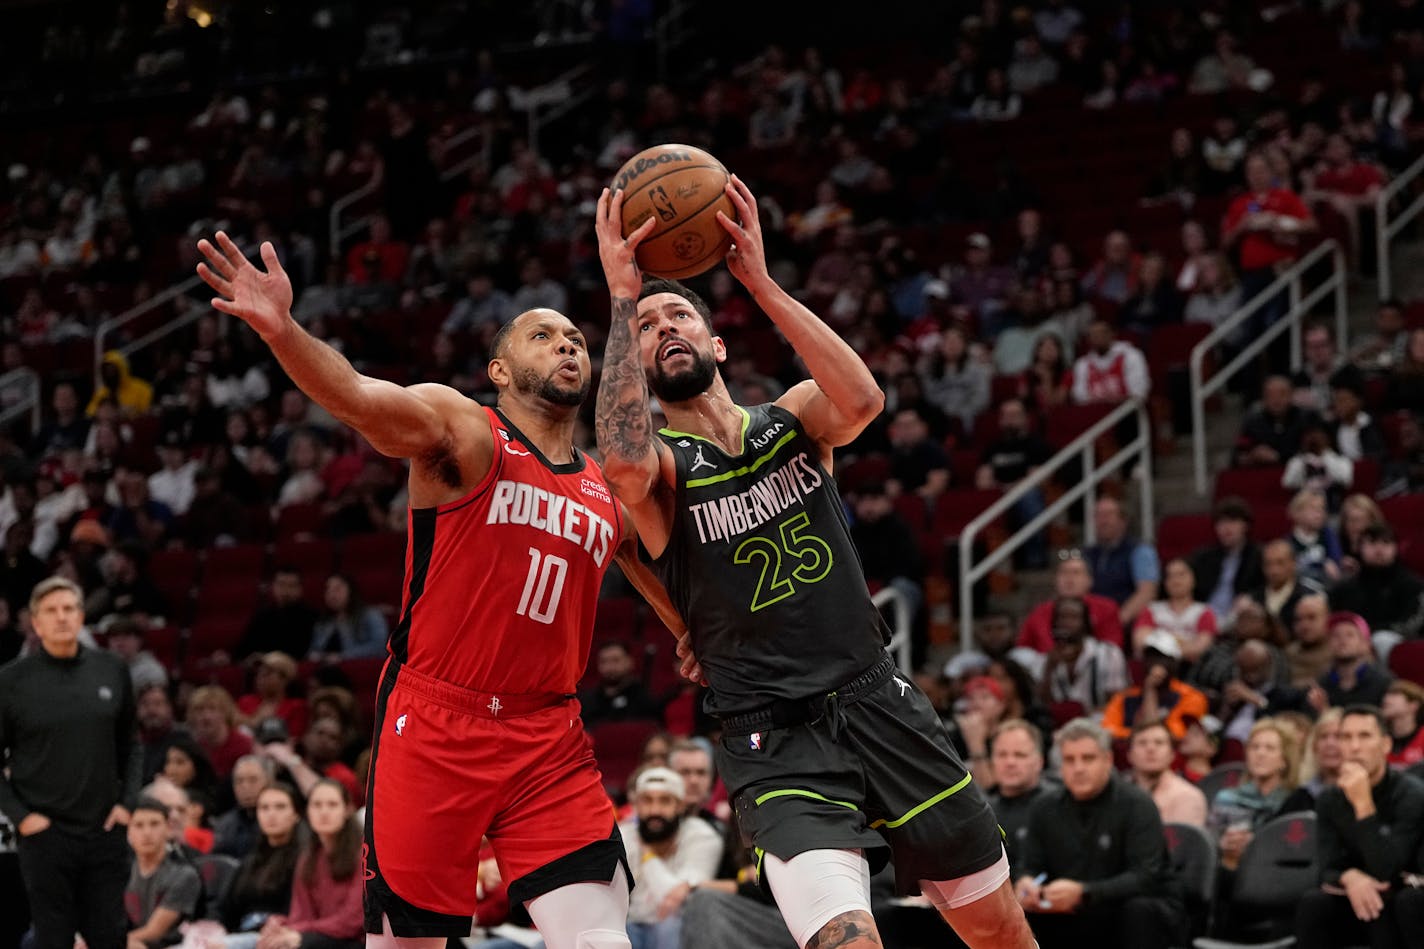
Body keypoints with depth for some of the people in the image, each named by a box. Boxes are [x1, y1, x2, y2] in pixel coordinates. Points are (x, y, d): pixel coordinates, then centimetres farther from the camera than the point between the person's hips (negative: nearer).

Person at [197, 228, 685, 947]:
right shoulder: (462, 432, -3)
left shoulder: (615, 495, 13)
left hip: (549, 743, 4)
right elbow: (356, 397, -23)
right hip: (433, 725, -4)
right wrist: (279, 329, -41)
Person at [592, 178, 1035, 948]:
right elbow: (624, 458, -28)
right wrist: (622, 295, -24)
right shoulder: (659, 462, -1)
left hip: (879, 705, 4)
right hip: (775, 742, -4)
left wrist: (759, 282, -20)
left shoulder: (793, 417, 8)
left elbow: (862, 400, -16)